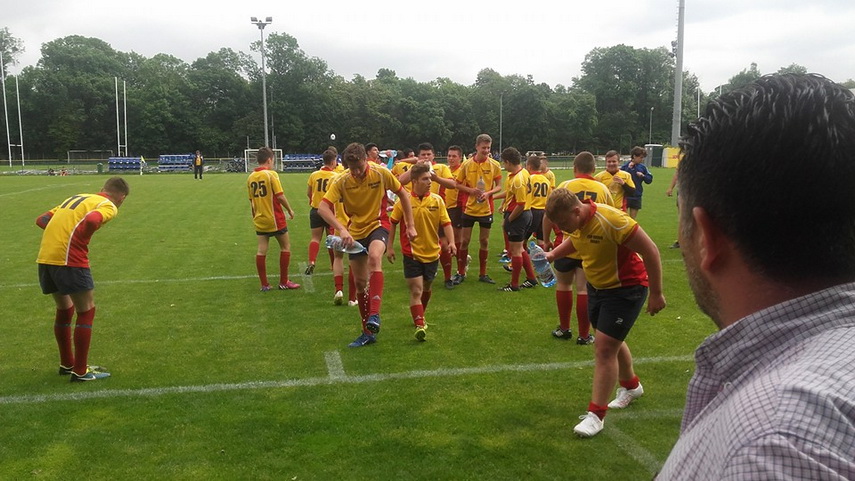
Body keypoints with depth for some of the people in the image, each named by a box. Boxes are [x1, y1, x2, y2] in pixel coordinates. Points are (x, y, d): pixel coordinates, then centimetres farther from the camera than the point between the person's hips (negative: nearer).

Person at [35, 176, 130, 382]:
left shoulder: (76, 198, 24)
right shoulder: (108, 206, 0)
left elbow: (41, 220, 20)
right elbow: (91, 220, -22)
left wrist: (64, 233, 12)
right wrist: (79, 242, -6)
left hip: (44, 258, 8)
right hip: (69, 260, -8)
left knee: (64, 309, 22)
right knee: (86, 311, 5)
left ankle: (67, 364, 34)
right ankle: (80, 371, 11)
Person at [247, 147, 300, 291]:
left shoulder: (251, 177, 5)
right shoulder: (271, 174, -13)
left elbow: (251, 200, 12)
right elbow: (280, 196, -16)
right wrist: (289, 210, -2)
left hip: (259, 220, 6)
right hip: (275, 219, -6)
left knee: (261, 250, 6)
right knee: (285, 247, 9)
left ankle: (264, 284, 10)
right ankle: (283, 282, 11)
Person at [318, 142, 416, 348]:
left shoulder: (381, 173, -15)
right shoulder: (341, 181, -14)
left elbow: (403, 195, -1)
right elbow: (323, 207, -23)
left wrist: (410, 226, -2)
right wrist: (342, 230, -37)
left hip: (378, 224, -3)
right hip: (355, 230, 3)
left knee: (374, 256, -36)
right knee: (360, 282, 5)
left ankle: (374, 315, -35)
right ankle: (368, 333, 19)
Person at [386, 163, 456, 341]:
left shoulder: (437, 200, -3)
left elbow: (446, 223, -3)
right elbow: (392, 223, 1)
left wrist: (451, 242, -17)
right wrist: (389, 247, 0)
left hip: (432, 253, 3)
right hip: (411, 253, -3)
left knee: (426, 288, 18)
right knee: (416, 290, -9)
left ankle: (419, 316, 41)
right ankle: (419, 325, -8)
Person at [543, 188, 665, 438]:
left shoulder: (611, 220, -32)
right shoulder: (575, 221, -8)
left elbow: (650, 250, -25)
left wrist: (656, 294, -20)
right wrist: (553, 254, 2)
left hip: (625, 289, -8)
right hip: (596, 286, 8)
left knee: (604, 347, -10)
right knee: (611, 342, 22)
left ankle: (596, 415, 1)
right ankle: (631, 386, 48)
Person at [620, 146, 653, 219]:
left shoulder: (642, 167, 4)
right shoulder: (625, 166, -7)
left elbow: (649, 179, 7)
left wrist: (643, 176, -11)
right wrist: (628, 169, -20)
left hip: (637, 196, 4)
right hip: (626, 196, -4)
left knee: (632, 219, 11)